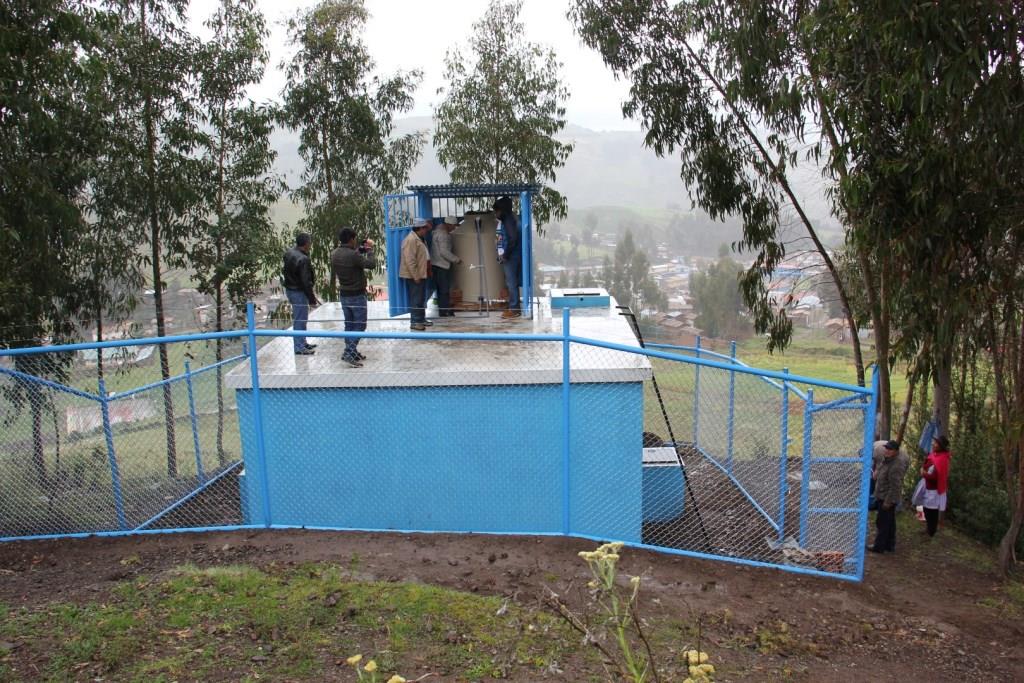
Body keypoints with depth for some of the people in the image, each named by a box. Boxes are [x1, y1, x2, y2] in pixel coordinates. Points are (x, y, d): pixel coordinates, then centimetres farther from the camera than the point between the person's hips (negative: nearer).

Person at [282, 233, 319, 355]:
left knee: (299, 318, 20)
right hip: (299, 292, -9)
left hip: (289, 289, 9)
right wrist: (312, 299, -16)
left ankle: (302, 343, 31)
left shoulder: (289, 253, 2)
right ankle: (299, 347, 9)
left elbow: (285, 271, 14)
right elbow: (306, 282, -24)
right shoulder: (303, 259, -26)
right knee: (300, 320, 1)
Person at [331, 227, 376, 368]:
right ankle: (349, 353, -9)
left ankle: (352, 352, 23)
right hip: (357, 295, -8)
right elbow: (371, 264, -20)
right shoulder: (353, 255, -24)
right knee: (360, 325, 0)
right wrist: (369, 249, -7)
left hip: (343, 294, 8)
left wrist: (361, 250, 7)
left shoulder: (334, 254, -1)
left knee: (349, 324, 16)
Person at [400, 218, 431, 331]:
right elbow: (410, 260, -24)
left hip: (420, 275, 10)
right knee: (416, 299, -6)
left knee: (421, 299, 16)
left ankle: (421, 319, 26)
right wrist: (415, 276, -24)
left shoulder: (419, 239, 15)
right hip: (413, 276, -10)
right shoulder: (411, 239, -19)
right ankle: (415, 322, -1)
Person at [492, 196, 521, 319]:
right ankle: (513, 308, 16)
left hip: (511, 257, -10)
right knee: (511, 283, 11)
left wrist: (505, 255, -18)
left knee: (511, 283, -7)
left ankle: (514, 309, -4)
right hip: (509, 257, 10)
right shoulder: (507, 220, 17)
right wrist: (503, 255, 13)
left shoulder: (509, 220, -13)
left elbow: (513, 239, -21)